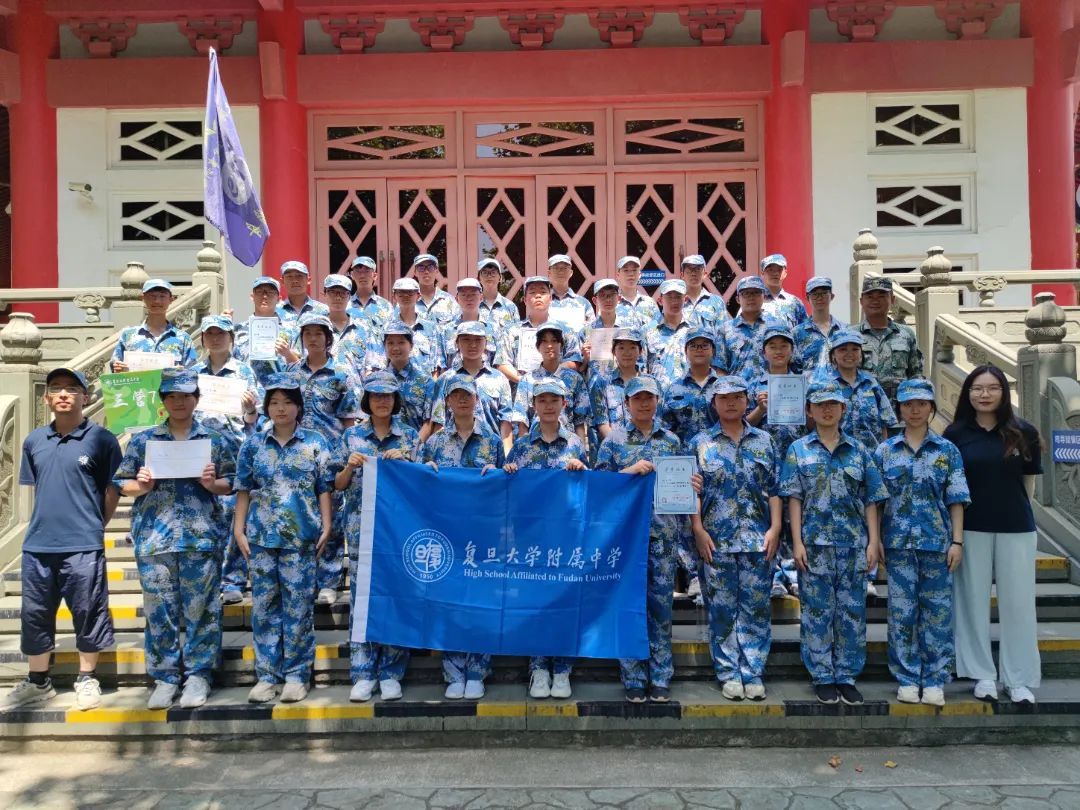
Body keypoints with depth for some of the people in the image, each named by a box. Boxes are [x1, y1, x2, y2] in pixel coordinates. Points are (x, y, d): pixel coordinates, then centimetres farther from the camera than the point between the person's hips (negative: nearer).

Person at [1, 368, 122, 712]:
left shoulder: (101, 439, -6)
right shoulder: (34, 440, 9)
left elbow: (112, 490, -1)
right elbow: (35, 487, 18)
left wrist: (92, 527, 1)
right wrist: (45, 521, 10)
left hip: (83, 546, -5)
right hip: (37, 545, 5)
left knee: (87, 613, 4)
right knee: (34, 614, 13)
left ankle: (87, 679, 21)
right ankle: (38, 681, 29)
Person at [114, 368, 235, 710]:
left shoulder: (215, 440, 7)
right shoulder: (143, 441, 8)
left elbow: (231, 484, 8)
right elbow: (123, 484, 10)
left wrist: (212, 484, -12)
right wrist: (141, 485, -10)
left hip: (202, 536, -1)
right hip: (155, 536, 1)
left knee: (200, 607, 3)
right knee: (159, 608, 5)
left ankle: (198, 675, 14)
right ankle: (164, 677, 17)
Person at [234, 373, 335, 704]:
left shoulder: (315, 443, 4)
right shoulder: (253, 444, 8)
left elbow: (324, 489, 3)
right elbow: (244, 490, 9)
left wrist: (326, 527, -3)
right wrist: (238, 529, 2)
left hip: (301, 536, -2)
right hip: (261, 536, 2)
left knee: (298, 605, 1)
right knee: (264, 605, 6)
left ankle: (297, 675, 11)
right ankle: (267, 675, 15)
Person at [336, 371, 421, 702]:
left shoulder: (410, 436, 6)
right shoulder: (352, 435, 9)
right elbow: (339, 485, 9)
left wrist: (402, 462, -12)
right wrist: (350, 467, -10)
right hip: (361, 528, 1)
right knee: (362, 597, 1)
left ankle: (391, 674, 11)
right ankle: (363, 674, 11)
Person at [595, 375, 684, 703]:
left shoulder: (671, 440, 12)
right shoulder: (614, 439, 6)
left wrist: (682, 528, 0)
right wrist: (630, 471, -13)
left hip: (663, 534, 2)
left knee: (661, 604, 4)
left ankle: (661, 677, 14)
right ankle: (633, 678, 11)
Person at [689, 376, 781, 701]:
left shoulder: (764, 441, 10)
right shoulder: (700, 443, 5)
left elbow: (775, 488, 8)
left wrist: (775, 528, -2)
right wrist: (699, 531, -7)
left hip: (758, 539, 1)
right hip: (716, 540, -1)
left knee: (756, 607, 4)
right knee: (721, 608, 3)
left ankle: (753, 673, 14)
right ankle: (728, 673, 15)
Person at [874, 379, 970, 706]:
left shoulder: (947, 450, 5)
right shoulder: (885, 450, 5)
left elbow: (956, 500, 4)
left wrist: (957, 541, -3)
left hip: (937, 542, 0)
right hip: (898, 541, 0)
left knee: (937, 611, 4)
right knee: (902, 611, 4)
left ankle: (934, 680, 14)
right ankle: (907, 679, 15)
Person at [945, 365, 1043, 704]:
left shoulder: (1023, 432, -2)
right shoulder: (955, 433, -3)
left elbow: (1029, 479, 7)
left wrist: (1012, 506, 7)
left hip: (1016, 527, 0)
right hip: (971, 528, 0)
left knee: (1018, 601, 5)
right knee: (973, 600, 6)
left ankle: (1020, 679, 16)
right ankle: (983, 675, 19)